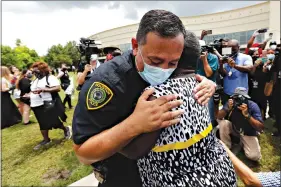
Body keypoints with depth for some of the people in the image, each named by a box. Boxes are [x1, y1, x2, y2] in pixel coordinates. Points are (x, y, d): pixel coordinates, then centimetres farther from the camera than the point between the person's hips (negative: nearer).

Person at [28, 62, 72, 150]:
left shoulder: (50, 77, -8)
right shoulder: (35, 81, 18)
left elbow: (58, 88, -20)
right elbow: (33, 91, 28)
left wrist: (44, 89, -26)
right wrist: (29, 95, 7)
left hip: (48, 104, -8)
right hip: (37, 105, 8)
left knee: (54, 122, -2)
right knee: (42, 123, 13)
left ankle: (66, 129, 23)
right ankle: (46, 139, 25)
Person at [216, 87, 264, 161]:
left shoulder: (253, 106, -23)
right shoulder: (231, 102, -18)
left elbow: (260, 128, -26)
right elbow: (218, 117, -23)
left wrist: (247, 115, -41)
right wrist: (228, 108, -41)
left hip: (248, 134, -1)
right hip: (233, 130, 2)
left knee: (254, 156, -21)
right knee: (223, 123, -29)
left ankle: (243, 143, 14)